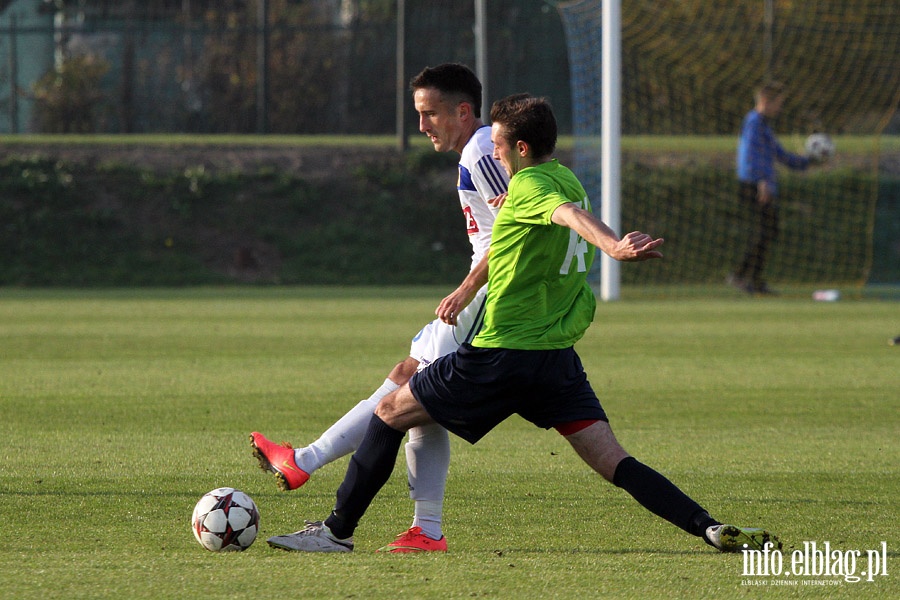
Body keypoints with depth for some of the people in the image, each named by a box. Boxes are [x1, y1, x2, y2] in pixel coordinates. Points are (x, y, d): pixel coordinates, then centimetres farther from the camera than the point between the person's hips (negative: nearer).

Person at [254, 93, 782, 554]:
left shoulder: (530, 185, -11)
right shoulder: (568, 181, 16)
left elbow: (571, 214, -32)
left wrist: (614, 246, -53)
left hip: (502, 354, -8)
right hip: (559, 359, 8)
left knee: (391, 412, 9)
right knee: (614, 462, 0)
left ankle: (339, 529, 14)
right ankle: (711, 529, -19)